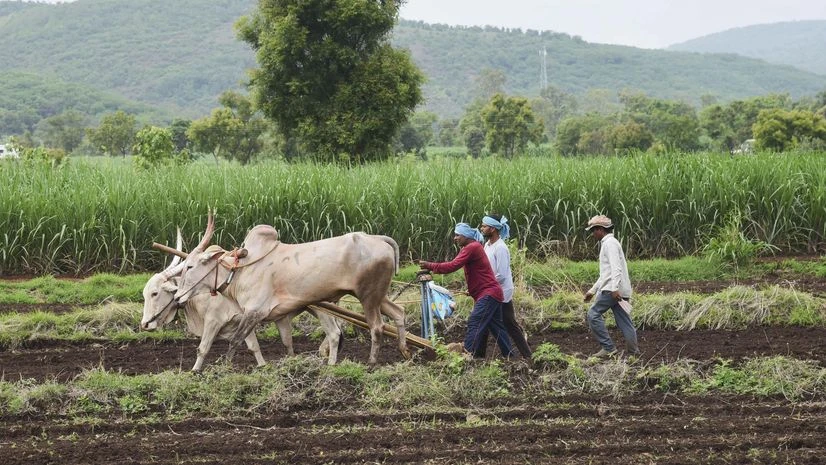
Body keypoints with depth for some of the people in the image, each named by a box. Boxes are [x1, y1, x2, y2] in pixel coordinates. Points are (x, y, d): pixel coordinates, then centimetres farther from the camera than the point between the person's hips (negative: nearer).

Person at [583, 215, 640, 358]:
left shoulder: (610, 243, -7)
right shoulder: (607, 243, 25)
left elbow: (616, 267, -20)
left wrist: (614, 288, -30)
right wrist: (592, 290, 31)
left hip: (613, 289, -10)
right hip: (617, 290, 10)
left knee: (594, 314, -6)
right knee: (623, 320, 5)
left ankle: (608, 347, -9)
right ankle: (633, 351, 2)